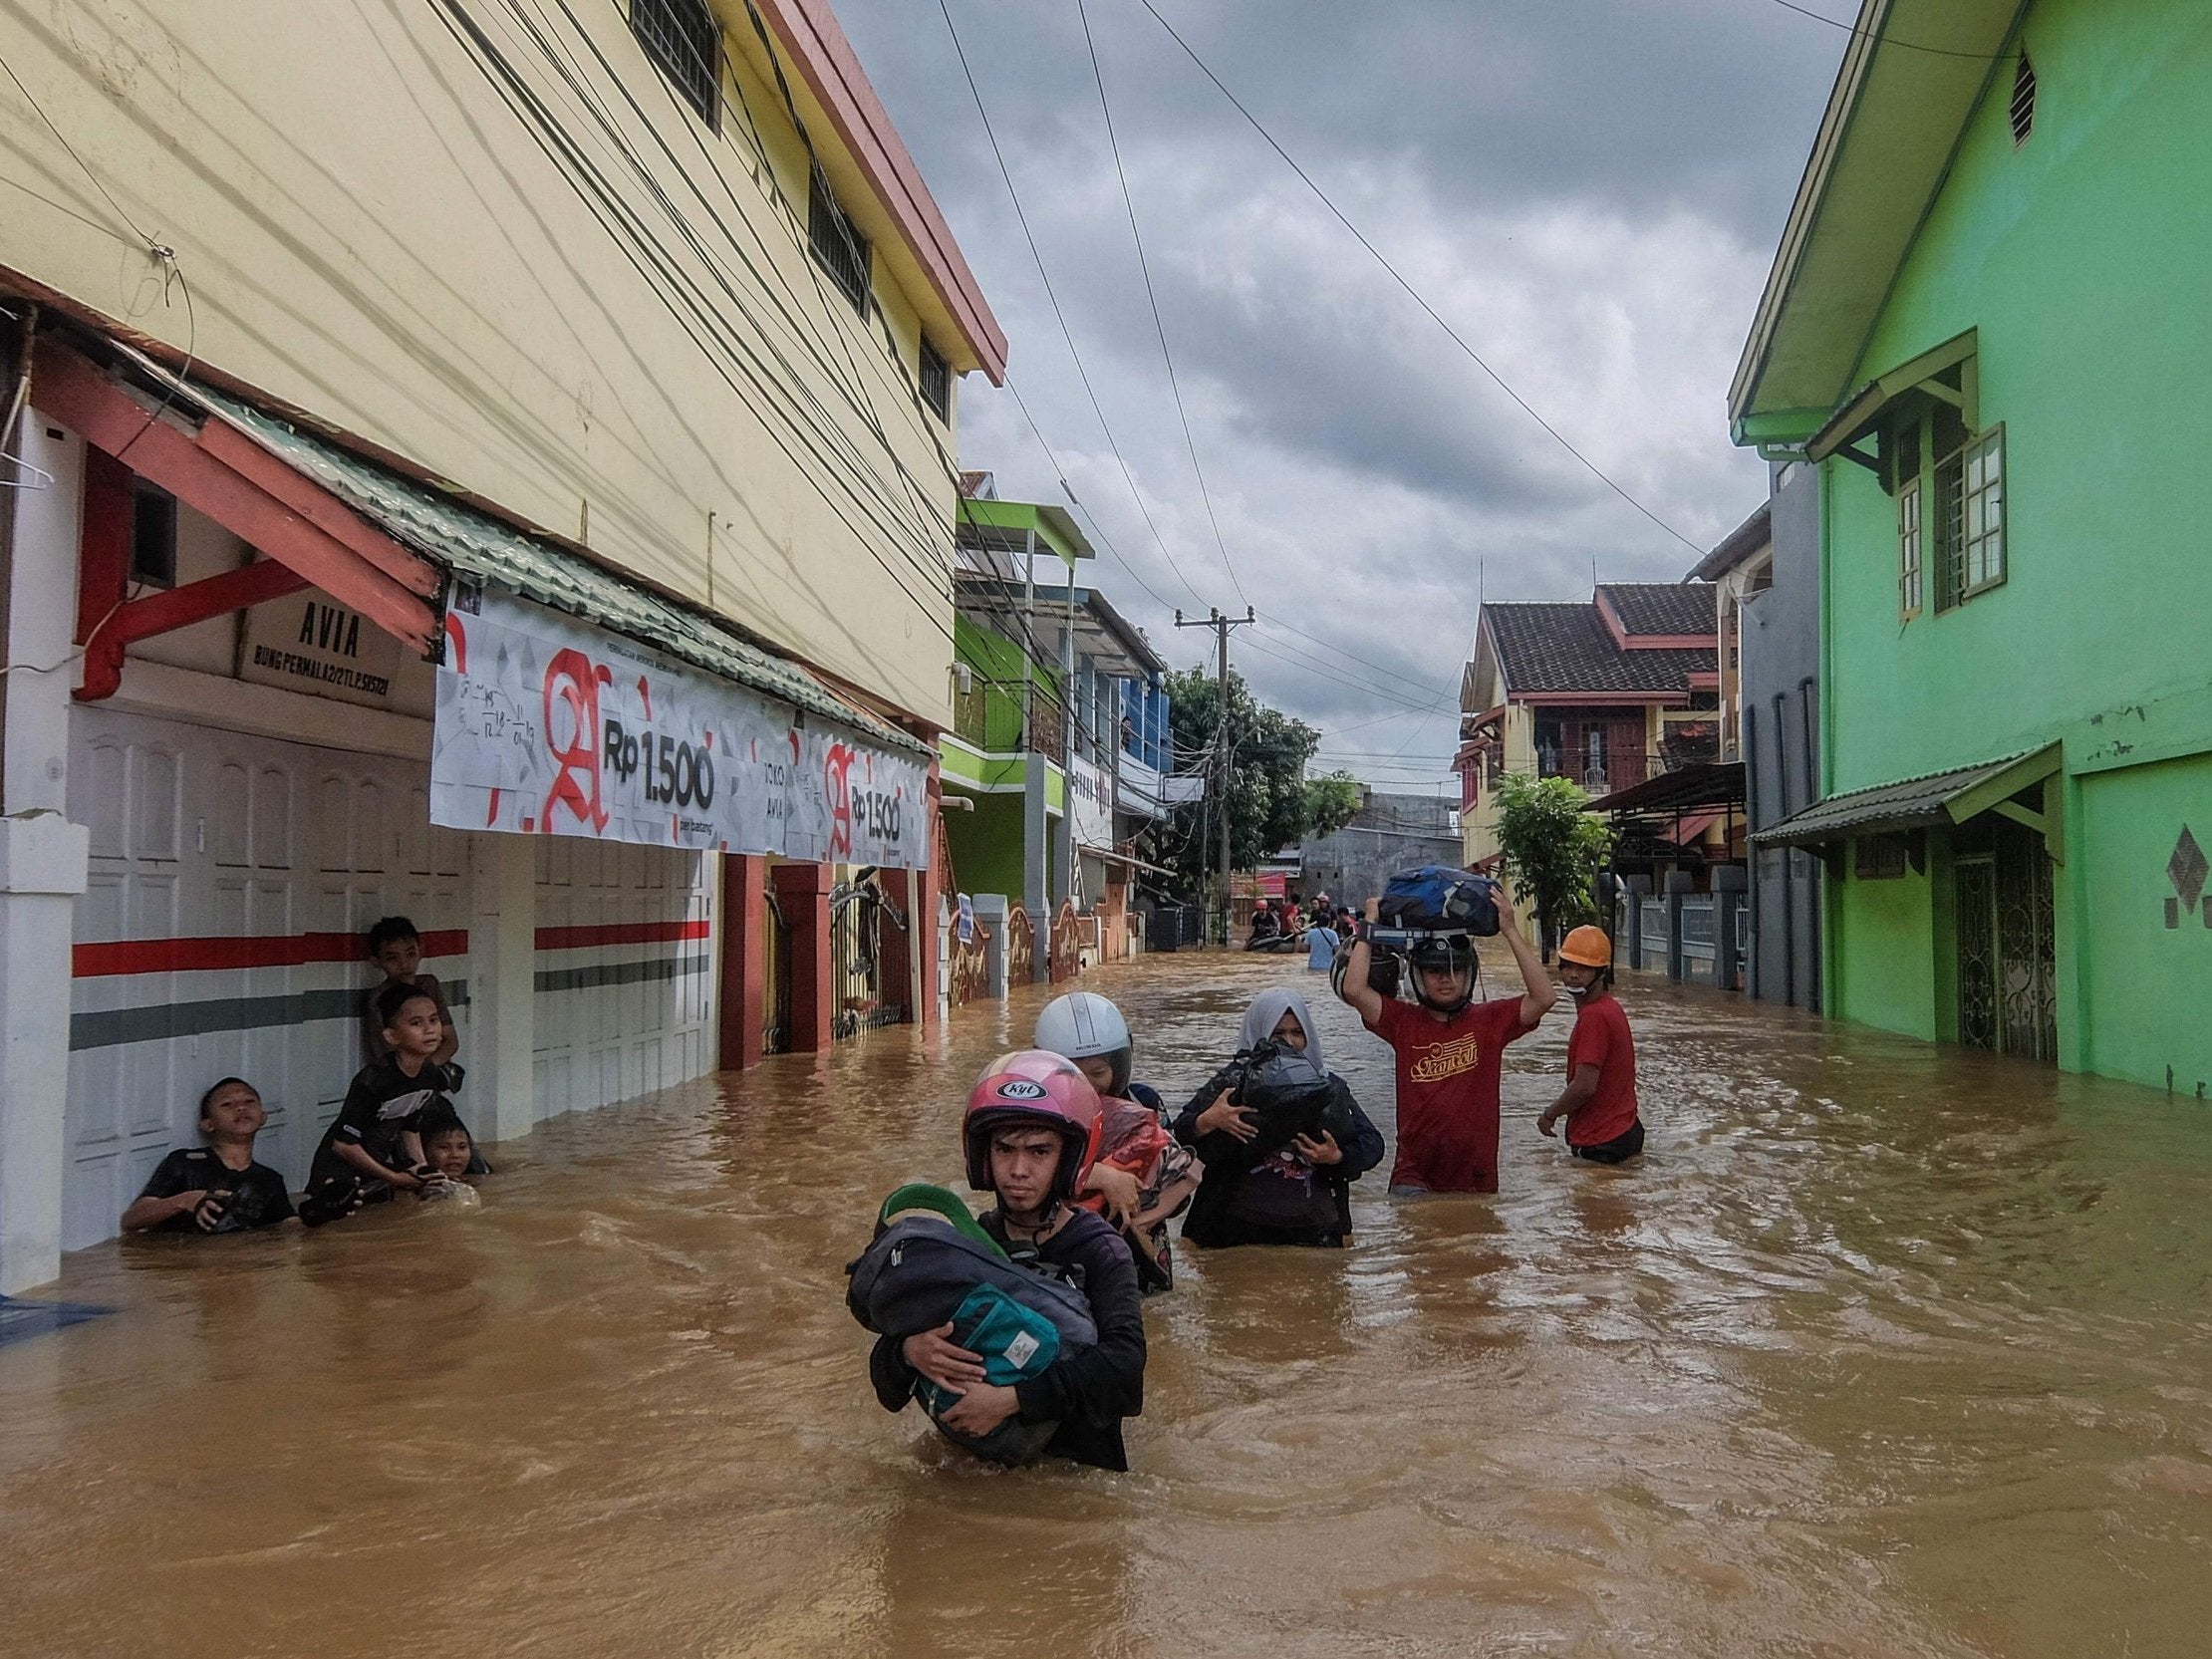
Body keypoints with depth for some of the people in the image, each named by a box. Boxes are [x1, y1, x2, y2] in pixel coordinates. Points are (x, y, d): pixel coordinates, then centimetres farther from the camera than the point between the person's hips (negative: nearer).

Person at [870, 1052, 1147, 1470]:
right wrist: (909, 1353, -19)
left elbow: (1124, 1359, -20)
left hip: (1078, 1467, -2)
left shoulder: (1100, 1250, -3)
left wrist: (1011, 1399, -26)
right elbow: (883, 1369, 5)